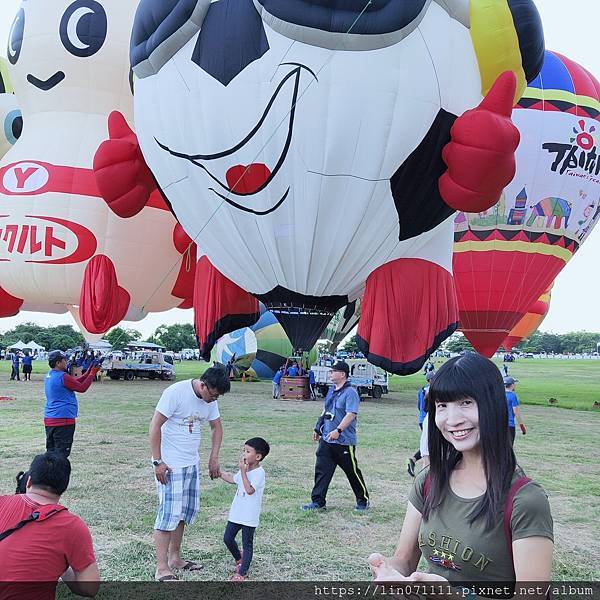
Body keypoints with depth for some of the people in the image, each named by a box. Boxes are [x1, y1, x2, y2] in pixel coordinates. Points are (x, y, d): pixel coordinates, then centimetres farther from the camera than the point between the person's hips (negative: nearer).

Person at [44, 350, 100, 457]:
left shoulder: (49, 376, 12)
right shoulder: (62, 377, -17)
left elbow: (74, 382, 15)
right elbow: (82, 388, -11)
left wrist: (89, 372, 11)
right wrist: (92, 373, -2)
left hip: (49, 420, 9)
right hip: (63, 420, -9)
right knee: (61, 454, -4)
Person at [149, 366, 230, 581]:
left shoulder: (210, 399, 2)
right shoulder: (175, 392, -20)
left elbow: (216, 427, 15)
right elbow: (155, 426, -18)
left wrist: (214, 459, 7)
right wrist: (158, 462, -18)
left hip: (191, 464, 8)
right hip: (170, 465, -7)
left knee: (185, 512, 14)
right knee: (168, 514, -7)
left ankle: (175, 557, 28)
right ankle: (162, 568, 0)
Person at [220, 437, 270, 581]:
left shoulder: (259, 472, -20)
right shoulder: (245, 469, 6)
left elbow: (249, 489, -32)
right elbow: (233, 479, 25)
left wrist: (243, 471, -30)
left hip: (249, 516, -8)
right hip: (236, 513, 8)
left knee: (247, 544, 4)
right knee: (227, 538, 15)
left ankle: (242, 573, 14)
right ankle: (239, 558, 39)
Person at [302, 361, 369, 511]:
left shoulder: (350, 392, -14)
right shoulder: (331, 390, 13)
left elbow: (351, 414, -23)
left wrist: (338, 430, -32)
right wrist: (318, 428, 23)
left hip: (344, 441, -8)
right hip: (326, 439, 8)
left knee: (352, 471, 5)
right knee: (321, 470, 5)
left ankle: (363, 500, 21)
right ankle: (318, 501, 12)